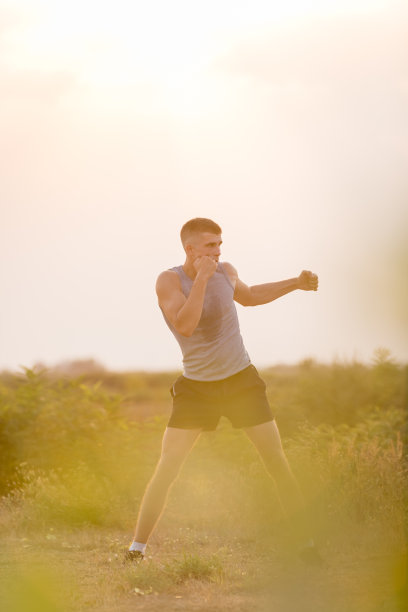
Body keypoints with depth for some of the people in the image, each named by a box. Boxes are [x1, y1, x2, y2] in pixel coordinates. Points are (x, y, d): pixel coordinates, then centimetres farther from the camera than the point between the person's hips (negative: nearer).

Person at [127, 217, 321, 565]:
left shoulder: (226, 272, 1)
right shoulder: (169, 281, -11)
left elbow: (248, 296, 24)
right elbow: (185, 325, -27)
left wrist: (296, 284, 16)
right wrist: (201, 278, -29)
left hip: (241, 380, 3)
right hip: (196, 386, -2)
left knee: (278, 462, -2)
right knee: (167, 469, -9)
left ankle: (306, 544, 7)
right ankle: (137, 548, 1)